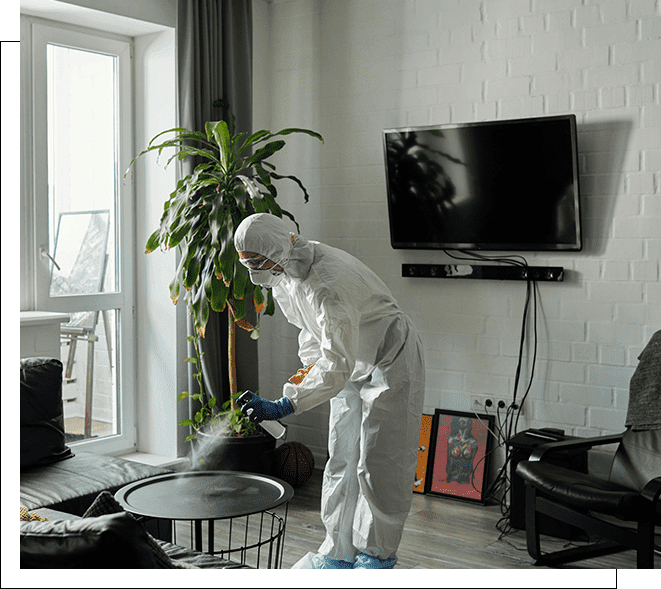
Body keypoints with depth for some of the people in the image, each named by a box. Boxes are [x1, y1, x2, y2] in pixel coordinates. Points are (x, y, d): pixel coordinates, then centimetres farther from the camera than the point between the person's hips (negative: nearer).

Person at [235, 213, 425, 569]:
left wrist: (283, 406, -38)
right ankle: (339, 553, 21)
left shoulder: (330, 285, -36)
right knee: (341, 461, 11)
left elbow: (337, 366, -37)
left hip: (390, 363, -9)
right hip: (353, 365, 9)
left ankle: (377, 556, 14)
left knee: (378, 466, -3)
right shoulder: (282, 273, -7)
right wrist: (310, 362, 0)